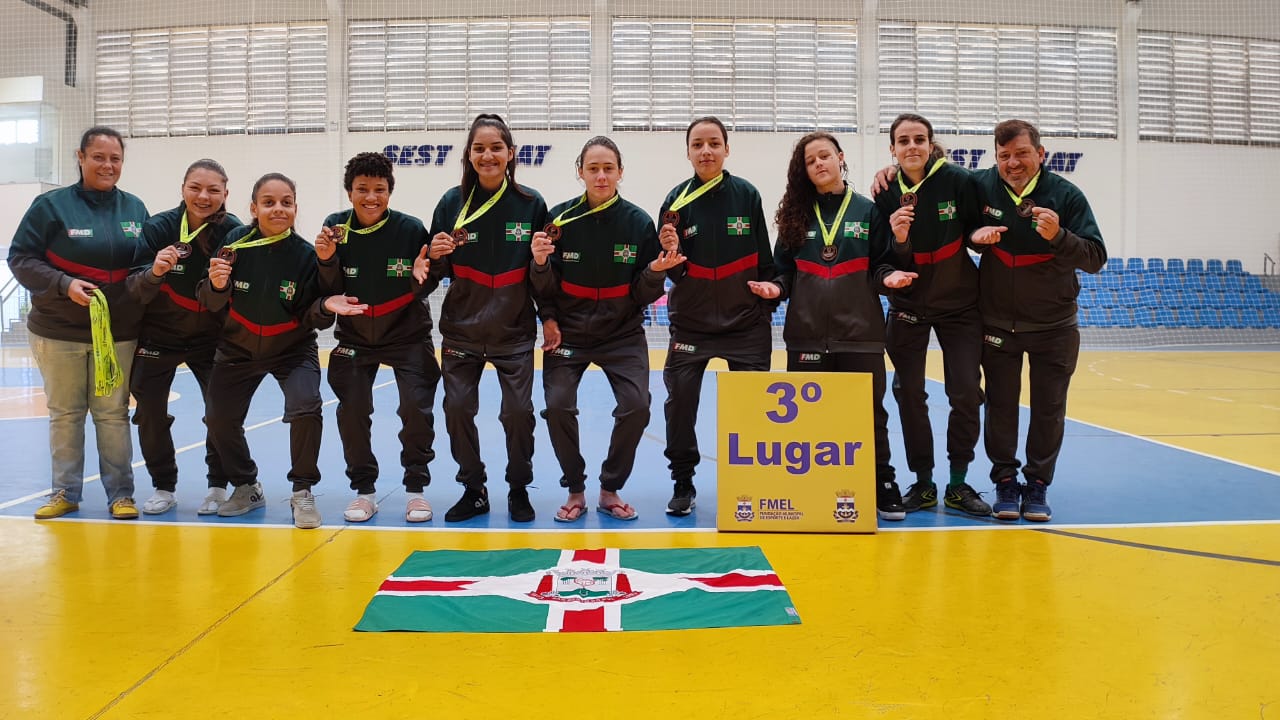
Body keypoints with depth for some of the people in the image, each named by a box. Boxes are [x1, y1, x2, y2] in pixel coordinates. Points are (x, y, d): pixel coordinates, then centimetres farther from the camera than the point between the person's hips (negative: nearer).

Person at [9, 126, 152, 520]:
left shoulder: (134, 208, 4)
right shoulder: (51, 204, -5)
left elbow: (144, 265, 5)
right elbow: (20, 258, -5)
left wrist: (154, 270, -18)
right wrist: (64, 284, -19)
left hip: (118, 331, 1)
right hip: (58, 331, -1)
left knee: (113, 412, 6)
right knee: (65, 413, 10)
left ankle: (120, 494, 14)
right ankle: (65, 492, 21)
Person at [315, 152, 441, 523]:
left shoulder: (411, 228, -17)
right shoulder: (335, 227, -10)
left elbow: (426, 288, -10)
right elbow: (330, 292, -7)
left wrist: (421, 276, -31)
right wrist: (327, 260, -24)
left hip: (407, 334, -2)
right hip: (355, 336, 2)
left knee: (417, 408, -11)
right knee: (351, 410, -2)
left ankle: (416, 488, 7)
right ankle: (363, 490, 15)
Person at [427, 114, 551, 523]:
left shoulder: (531, 204, -4)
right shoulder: (452, 203, -3)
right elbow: (438, 271, 3)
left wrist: (549, 318, 1)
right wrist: (436, 255, -19)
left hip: (515, 329, -1)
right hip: (461, 329, 1)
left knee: (519, 411, -3)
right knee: (457, 408, 2)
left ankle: (519, 490, 18)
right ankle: (473, 490, 20)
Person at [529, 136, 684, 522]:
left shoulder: (639, 222, -6)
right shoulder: (561, 217, -6)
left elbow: (644, 296, -2)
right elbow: (546, 291, -3)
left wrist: (655, 271, -22)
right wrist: (541, 262, -23)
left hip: (623, 334, 0)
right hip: (569, 331, 0)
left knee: (636, 406, -14)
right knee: (558, 405, -14)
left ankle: (610, 491, 9)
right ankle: (575, 491, 9)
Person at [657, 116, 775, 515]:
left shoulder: (747, 194, -4)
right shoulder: (677, 200, -5)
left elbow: (764, 259, 4)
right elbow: (674, 272, -2)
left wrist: (768, 306, 5)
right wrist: (671, 253, -22)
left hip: (745, 320, 0)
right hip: (691, 321, 0)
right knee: (679, 401, -1)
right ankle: (683, 483, 15)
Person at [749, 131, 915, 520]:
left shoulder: (869, 211, 5)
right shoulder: (795, 214, 9)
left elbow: (882, 266, 7)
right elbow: (786, 270, 11)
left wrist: (889, 277, -13)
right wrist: (776, 287, -8)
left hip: (860, 331, -1)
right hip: (806, 332, 2)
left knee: (869, 410, 3)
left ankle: (882, 485, 15)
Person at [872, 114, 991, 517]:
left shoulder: (959, 182, -10)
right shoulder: (886, 195, -5)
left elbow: (979, 232, 1)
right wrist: (897, 238, -22)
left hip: (960, 304, -1)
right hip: (908, 305, 1)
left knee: (967, 392, -5)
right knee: (909, 393, 3)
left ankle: (958, 485, 11)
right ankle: (922, 484, 16)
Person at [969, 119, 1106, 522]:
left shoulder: (1066, 195, -11)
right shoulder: (981, 186, -7)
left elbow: (1096, 258, -14)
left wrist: (1057, 235, -31)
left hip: (1054, 325, -1)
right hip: (997, 322, 1)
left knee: (1049, 409, 6)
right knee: (1000, 406, 6)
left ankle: (1038, 484, 19)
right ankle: (1005, 481, 19)